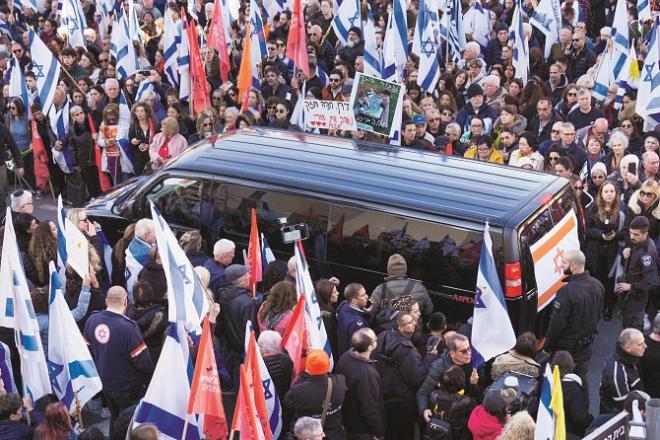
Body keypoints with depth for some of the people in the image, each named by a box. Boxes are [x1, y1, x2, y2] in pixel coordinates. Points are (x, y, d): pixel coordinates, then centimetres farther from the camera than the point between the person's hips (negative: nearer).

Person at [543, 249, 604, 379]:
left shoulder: (567, 292, -29)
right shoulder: (597, 285, -4)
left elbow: (557, 323, -23)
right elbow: (598, 315, 9)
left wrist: (547, 347, -10)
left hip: (566, 348, -7)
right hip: (586, 345, 7)